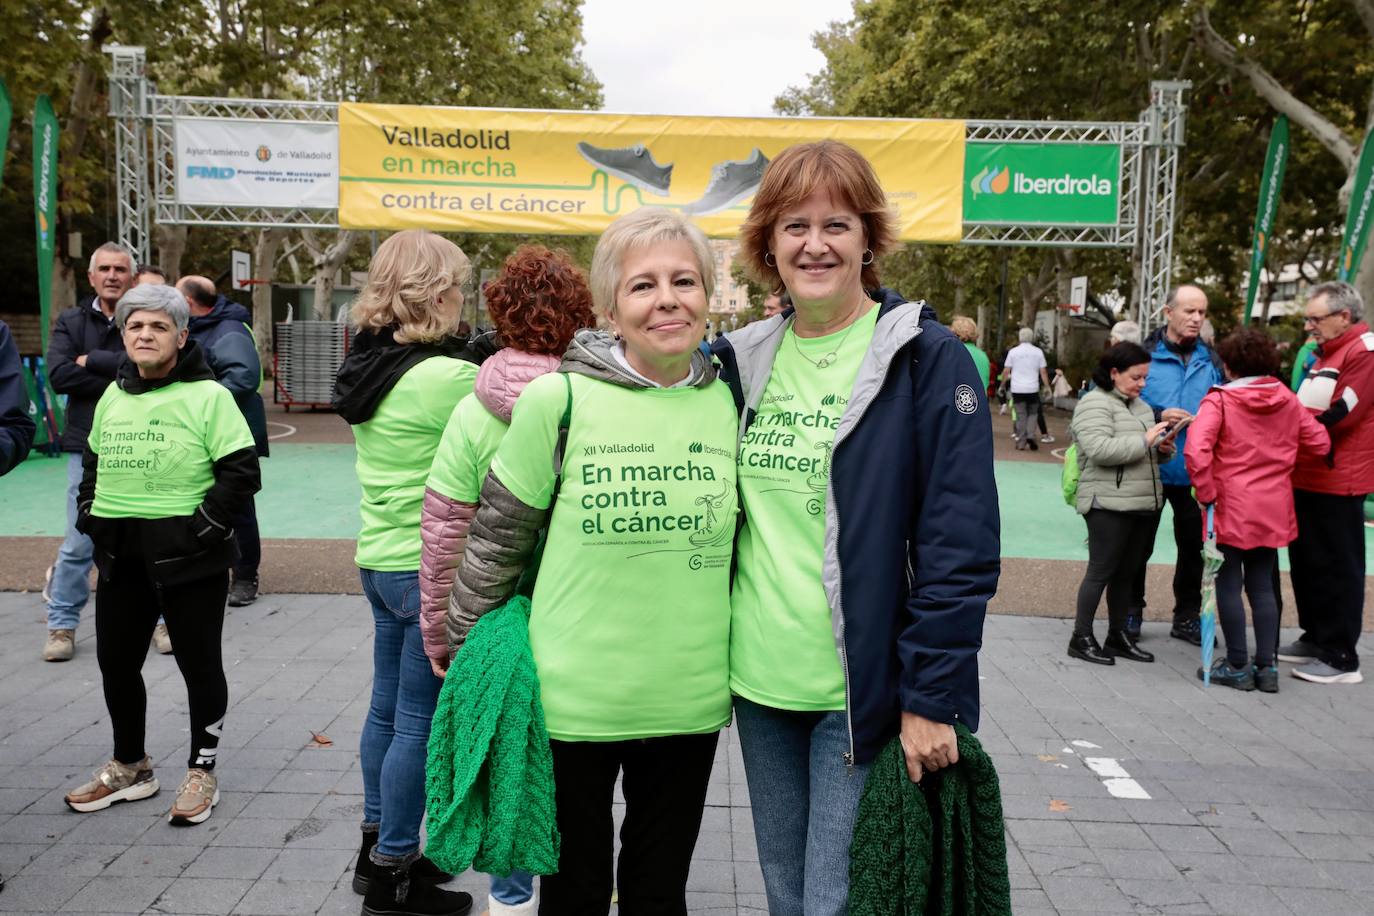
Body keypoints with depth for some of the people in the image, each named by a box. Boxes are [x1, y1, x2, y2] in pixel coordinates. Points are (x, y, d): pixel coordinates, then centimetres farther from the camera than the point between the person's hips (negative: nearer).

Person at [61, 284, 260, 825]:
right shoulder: (113, 396, 10)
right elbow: (93, 461, 24)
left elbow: (241, 472, -14)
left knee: (199, 664, 5)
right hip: (119, 557, 7)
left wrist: (203, 526, -18)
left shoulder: (206, 395, -10)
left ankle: (203, 772, 21)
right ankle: (129, 767, 36)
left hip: (188, 557, -7)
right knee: (116, 663, 16)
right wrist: (89, 515, 11)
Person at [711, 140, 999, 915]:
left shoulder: (927, 358, -9)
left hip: (864, 693, -5)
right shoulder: (741, 359, 6)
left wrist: (931, 699, -16)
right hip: (759, 684, 5)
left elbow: (961, 548, -13)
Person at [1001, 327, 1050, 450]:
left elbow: (1006, 371, 0)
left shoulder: (1013, 351, 0)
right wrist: (1047, 387, 6)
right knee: (1032, 414, 14)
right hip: (1033, 389, 0)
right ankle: (1031, 435, -5)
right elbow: (1043, 372, 1)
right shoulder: (1038, 352, 3)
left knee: (1021, 416, 4)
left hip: (1017, 389, 0)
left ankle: (1021, 443, 4)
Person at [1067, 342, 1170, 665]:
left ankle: (1118, 635, 24)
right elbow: (1099, 449, -24)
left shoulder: (1140, 405, 18)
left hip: (1143, 503, 8)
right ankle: (1081, 638, 7)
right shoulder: (1094, 404, -10)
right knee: (1101, 570, -3)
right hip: (1109, 504, -8)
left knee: (1127, 571, 13)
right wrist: (1144, 440, -21)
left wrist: (1162, 448, 5)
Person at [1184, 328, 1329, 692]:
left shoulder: (1219, 400, -12)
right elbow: (1320, 444, 7)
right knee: (1263, 586, 14)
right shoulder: (1287, 400, 3)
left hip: (1231, 510, -5)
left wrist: (1206, 492, -14)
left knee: (1228, 586, 6)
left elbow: (1197, 449, -25)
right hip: (1274, 511, 5)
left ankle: (1238, 666, 11)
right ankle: (1267, 666, 16)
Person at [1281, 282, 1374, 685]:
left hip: (1336, 482, -9)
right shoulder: (1327, 353, 17)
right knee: (1306, 562, 16)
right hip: (1307, 478, 9)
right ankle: (1315, 639, 28)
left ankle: (1341, 659, 7)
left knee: (1336, 568, -2)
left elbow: (1342, 414, -21)